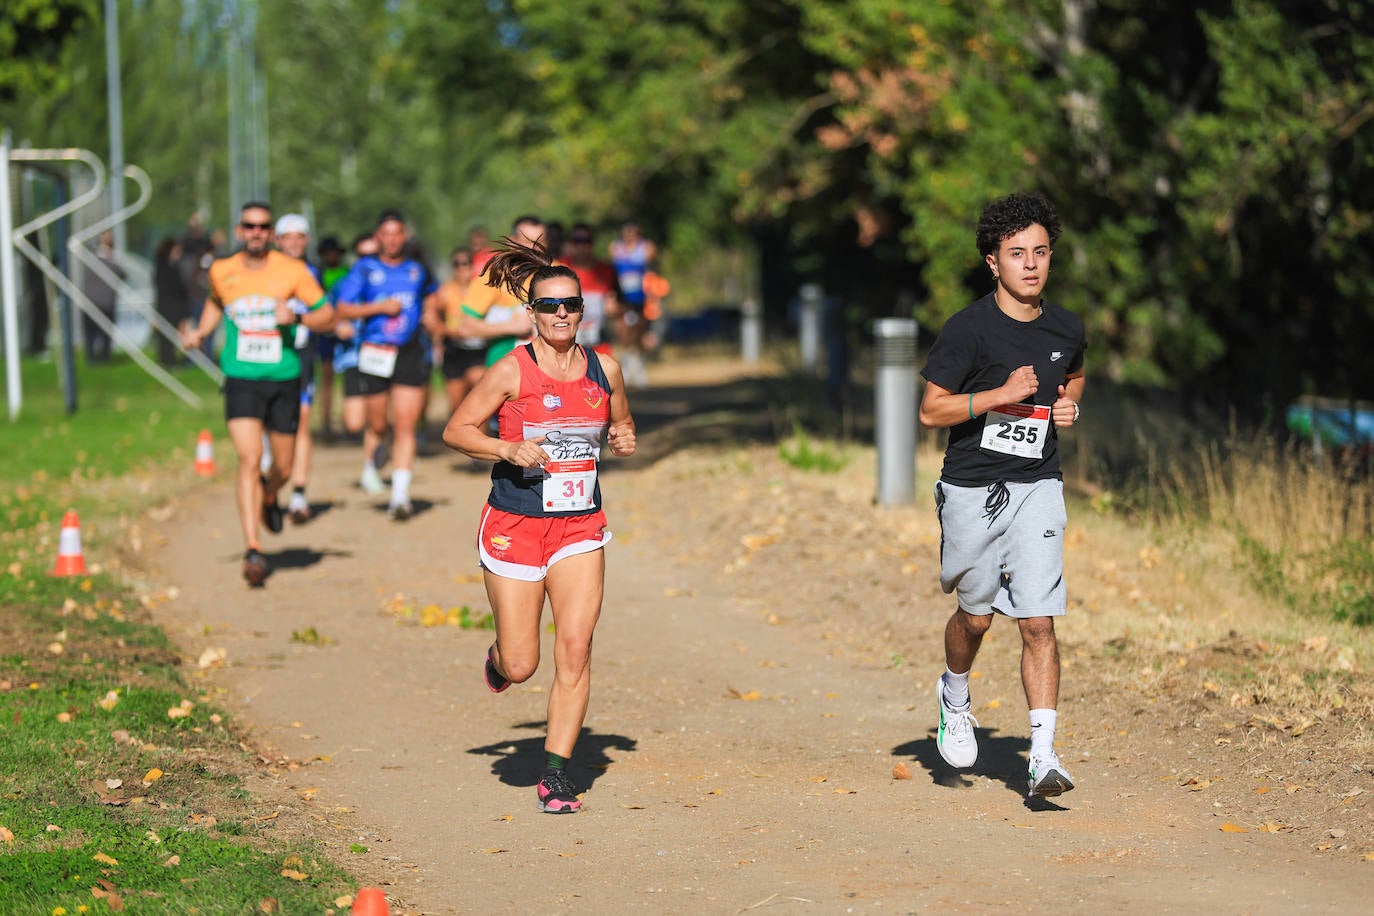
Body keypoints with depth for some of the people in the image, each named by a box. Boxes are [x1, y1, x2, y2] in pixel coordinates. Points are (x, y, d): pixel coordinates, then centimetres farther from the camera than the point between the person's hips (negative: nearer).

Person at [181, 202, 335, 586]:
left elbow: (328, 315, -1)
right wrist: (201, 331, 9)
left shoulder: (292, 270, -4)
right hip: (241, 380, -1)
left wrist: (296, 317, -19)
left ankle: (269, 496, 49)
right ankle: (252, 550, -18)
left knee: (282, 469, 10)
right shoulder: (222, 272, 2)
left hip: (284, 380, 1)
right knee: (249, 460, -17)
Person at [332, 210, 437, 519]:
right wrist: (380, 307, -12)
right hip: (374, 353, -1)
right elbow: (342, 309, -3)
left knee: (405, 426, -8)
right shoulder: (365, 268, 2)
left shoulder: (417, 270, 10)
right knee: (378, 425, 8)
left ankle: (400, 496, -9)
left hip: (411, 352, 1)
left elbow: (430, 295, 30)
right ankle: (370, 460, 43)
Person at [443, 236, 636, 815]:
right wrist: (510, 448, -17)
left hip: (580, 527, 3)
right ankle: (497, 660, 39)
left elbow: (622, 425, 23)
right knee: (520, 665, 1)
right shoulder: (512, 371, -7)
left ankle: (556, 773, -1)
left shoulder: (604, 370, 5)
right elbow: (456, 430, -2)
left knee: (575, 649, -10)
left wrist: (624, 440, -1)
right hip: (515, 525, -3)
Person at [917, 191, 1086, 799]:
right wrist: (1001, 394, -22)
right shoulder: (970, 329, -12)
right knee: (977, 615, 11)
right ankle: (954, 697, 43)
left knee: (1038, 622, -7)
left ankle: (1044, 756, -8)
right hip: (972, 490, -2)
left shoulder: (1067, 329, 3)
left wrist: (1068, 406, 3)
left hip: (1037, 488, 2)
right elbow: (930, 411, -11)